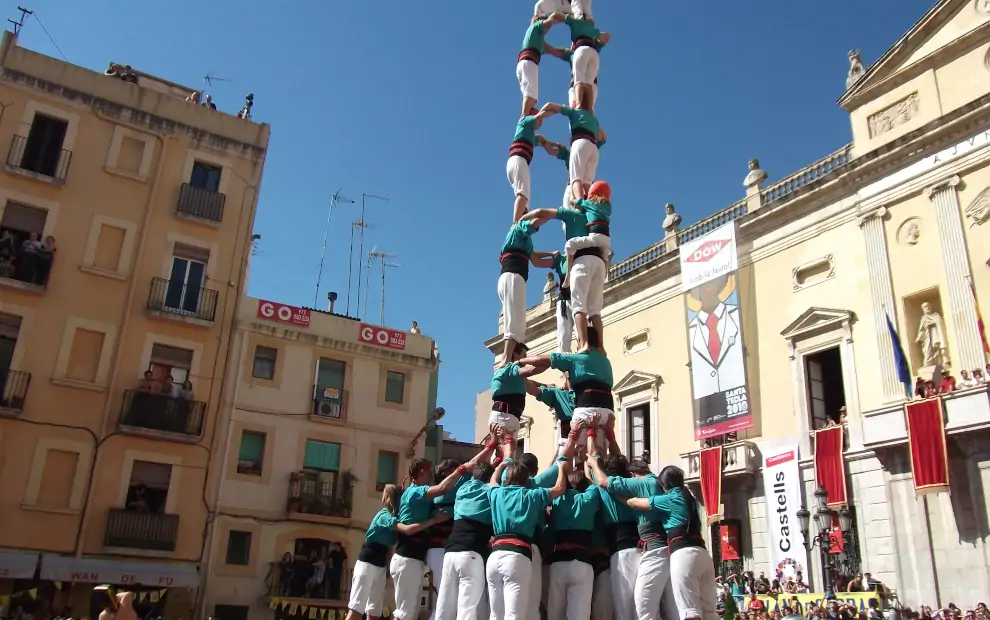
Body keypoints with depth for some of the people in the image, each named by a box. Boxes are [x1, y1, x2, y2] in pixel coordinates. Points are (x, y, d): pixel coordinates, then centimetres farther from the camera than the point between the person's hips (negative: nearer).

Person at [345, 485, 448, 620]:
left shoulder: (392, 516, 15)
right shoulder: (385, 515, -15)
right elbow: (407, 529, -30)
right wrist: (434, 520, -29)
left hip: (380, 566, 9)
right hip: (367, 564, -9)